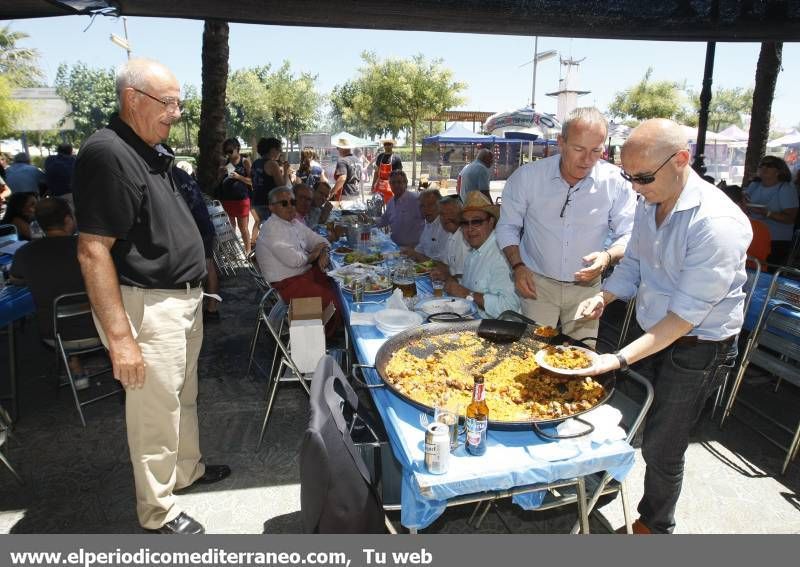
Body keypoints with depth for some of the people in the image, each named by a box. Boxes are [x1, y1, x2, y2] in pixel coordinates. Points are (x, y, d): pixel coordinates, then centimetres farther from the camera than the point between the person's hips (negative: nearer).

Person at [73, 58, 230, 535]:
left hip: (184, 298, 10)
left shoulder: (154, 150, 10)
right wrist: (120, 337, -25)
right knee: (156, 410, 5)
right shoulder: (107, 154, -19)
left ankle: (187, 468, 44)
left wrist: (196, 267, 20)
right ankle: (158, 511, 26)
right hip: (148, 306, -9)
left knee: (184, 396, 23)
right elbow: (93, 251, -23)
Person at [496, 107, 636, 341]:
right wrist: (517, 265, -10)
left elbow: (628, 236, -1)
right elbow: (508, 227, 2)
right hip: (537, 284, 0)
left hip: (587, 286, 1)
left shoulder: (616, 183, -8)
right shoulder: (527, 176, -8)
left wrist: (608, 256, -21)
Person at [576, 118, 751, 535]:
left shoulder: (717, 222, -27)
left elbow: (685, 315, -27)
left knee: (660, 447, 9)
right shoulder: (649, 203, -4)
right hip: (652, 332, 6)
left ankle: (655, 525, 35)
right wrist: (603, 297, -11)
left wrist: (621, 358, -30)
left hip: (696, 348, -6)